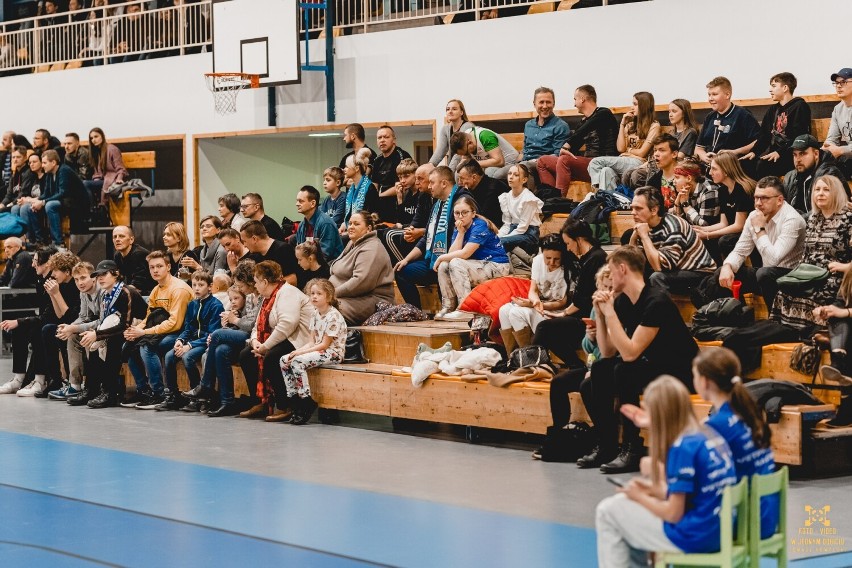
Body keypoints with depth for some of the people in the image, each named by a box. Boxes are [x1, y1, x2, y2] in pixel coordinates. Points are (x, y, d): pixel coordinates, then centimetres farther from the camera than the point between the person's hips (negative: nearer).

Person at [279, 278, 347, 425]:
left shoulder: (333, 316, -15)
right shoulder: (315, 314, 11)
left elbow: (324, 344, -17)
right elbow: (313, 342, 10)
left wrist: (301, 352, -18)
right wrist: (298, 351, -7)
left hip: (333, 353, -9)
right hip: (319, 350, 9)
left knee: (297, 361, -27)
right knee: (284, 360, -6)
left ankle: (307, 402, -20)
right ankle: (294, 398, -4)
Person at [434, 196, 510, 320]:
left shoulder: (480, 226, -17)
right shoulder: (458, 228, 8)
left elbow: (465, 254, -23)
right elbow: (452, 253, -6)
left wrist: (441, 258, -11)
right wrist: (460, 233, -13)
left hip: (497, 268, -8)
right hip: (479, 266, 8)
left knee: (455, 263, -26)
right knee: (443, 266, -7)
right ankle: (448, 307, -2)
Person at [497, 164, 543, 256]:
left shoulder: (529, 199, -12)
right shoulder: (506, 197, 9)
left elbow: (523, 227, -14)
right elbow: (507, 224, 10)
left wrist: (503, 238, -17)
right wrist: (497, 236, -9)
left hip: (529, 235, -7)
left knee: (500, 242, -31)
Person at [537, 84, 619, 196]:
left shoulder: (603, 114, -4)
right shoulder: (584, 121, 20)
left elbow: (583, 131, -20)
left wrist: (565, 147, -24)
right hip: (586, 162, 9)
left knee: (564, 160, -32)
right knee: (542, 161, 5)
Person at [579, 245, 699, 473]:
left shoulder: (655, 302, -23)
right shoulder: (622, 301, 3)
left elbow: (630, 353, -29)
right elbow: (608, 353, 4)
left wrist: (609, 312, -26)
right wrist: (600, 313, -7)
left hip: (680, 372, -9)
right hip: (651, 366, 9)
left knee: (624, 370, -29)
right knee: (600, 368, -8)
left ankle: (632, 450, -21)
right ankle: (606, 446, -5)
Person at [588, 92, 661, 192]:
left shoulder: (654, 126, 2)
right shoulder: (631, 124, 21)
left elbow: (641, 153, -4)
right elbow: (620, 148, 9)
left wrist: (628, 150, 12)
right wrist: (622, 124, 11)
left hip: (638, 163, -6)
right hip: (624, 162, 6)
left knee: (596, 162, -23)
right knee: (607, 171, -30)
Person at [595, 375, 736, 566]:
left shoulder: (682, 447, -18)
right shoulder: (710, 436, 7)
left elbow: (673, 513, -16)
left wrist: (640, 497, 1)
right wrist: (655, 490, 11)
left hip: (693, 536, -9)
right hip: (719, 530, 9)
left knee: (607, 511, 4)